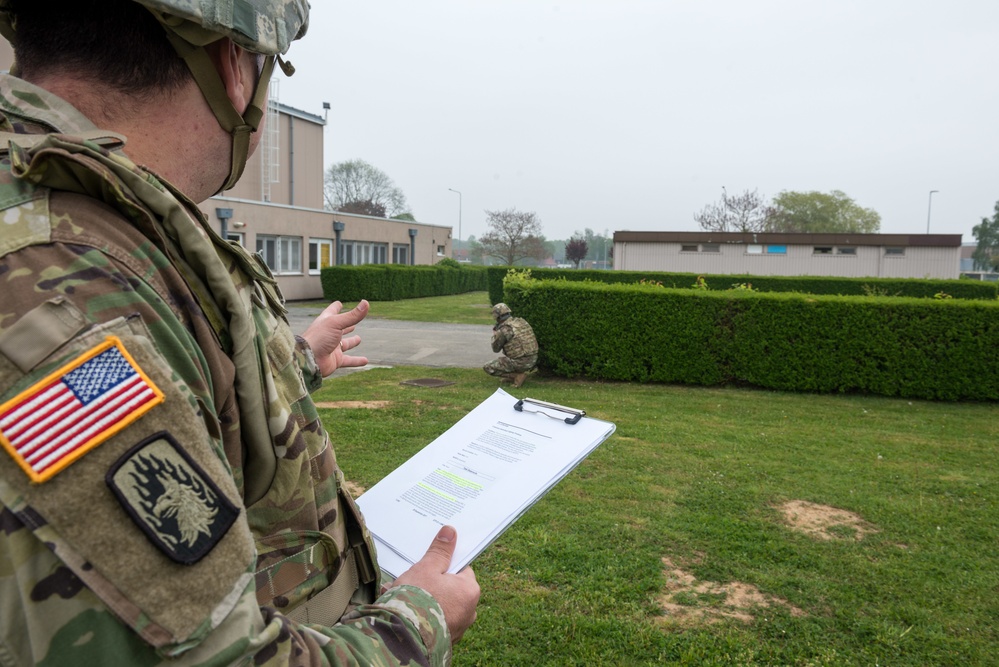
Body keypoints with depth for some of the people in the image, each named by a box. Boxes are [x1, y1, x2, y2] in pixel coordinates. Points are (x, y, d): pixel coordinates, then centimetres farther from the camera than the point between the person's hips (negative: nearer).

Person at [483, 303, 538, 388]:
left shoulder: (504, 330, -14)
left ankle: (518, 375, -4)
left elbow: (496, 349, 0)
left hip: (519, 363, -8)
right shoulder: (522, 321, 7)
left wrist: (494, 334, 17)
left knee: (488, 368, 2)